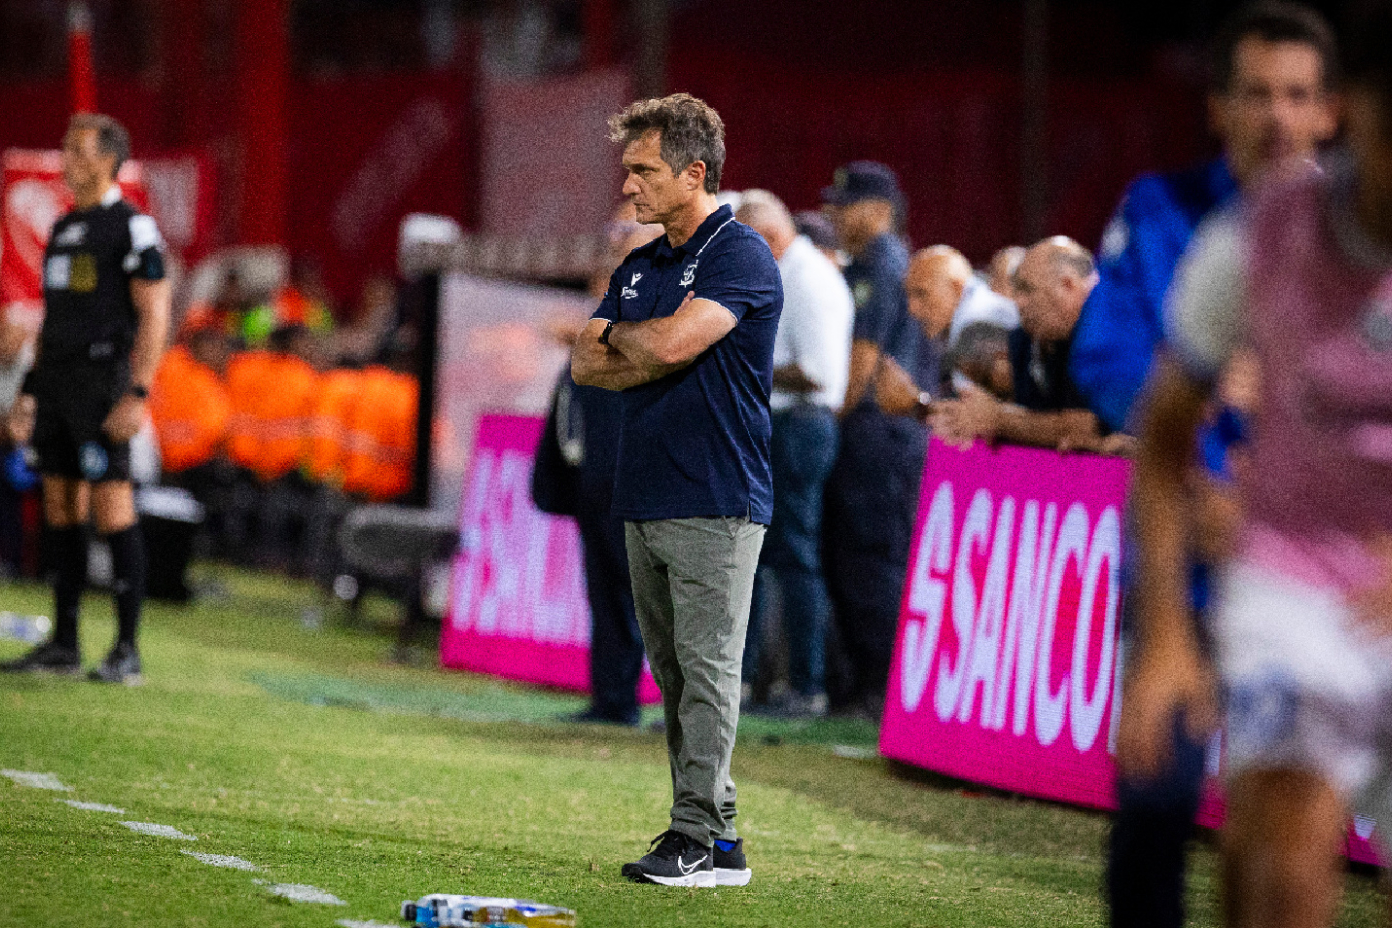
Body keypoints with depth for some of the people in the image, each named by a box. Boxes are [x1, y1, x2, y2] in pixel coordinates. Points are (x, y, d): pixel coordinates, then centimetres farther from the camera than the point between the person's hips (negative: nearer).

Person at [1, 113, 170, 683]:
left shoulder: (132, 226, -8)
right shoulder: (64, 229, 18)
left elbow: (154, 316, -13)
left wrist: (137, 396, -21)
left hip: (103, 378, -8)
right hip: (56, 379, 8)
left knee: (112, 508, -9)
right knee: (61, 508, 8)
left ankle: (127, 650, -7)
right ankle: (63, 643, 13)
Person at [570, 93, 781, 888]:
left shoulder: (741, 256, -9)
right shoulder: (639, 267, 18)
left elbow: (672, 341, -21)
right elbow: (587, 363, 12)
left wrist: (619, 338, -1)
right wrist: (647, 356, -6)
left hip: (716, 501, -9)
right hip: (645, 497, 9)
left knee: (707, 668, -9)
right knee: (675, 674, 8)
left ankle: (699, 838, -9)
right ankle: (718, 836, 13)